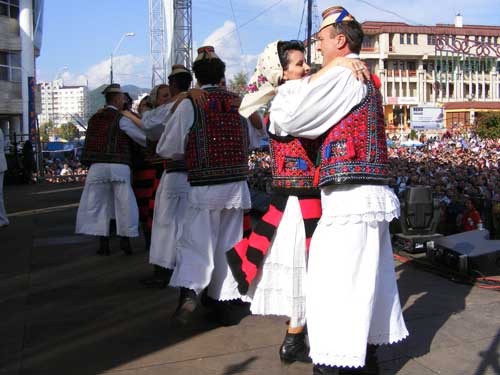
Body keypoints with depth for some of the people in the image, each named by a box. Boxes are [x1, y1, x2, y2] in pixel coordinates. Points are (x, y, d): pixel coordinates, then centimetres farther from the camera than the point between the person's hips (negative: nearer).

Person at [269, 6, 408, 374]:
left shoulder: (340, 74, -10)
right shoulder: (368, 79, 19)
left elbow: (288, 116, -11)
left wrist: (291, 84, 9)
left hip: (350, 200, -10)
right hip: (373, 197, 10)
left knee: (333, 286, -4)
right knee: (367, 280, 17)